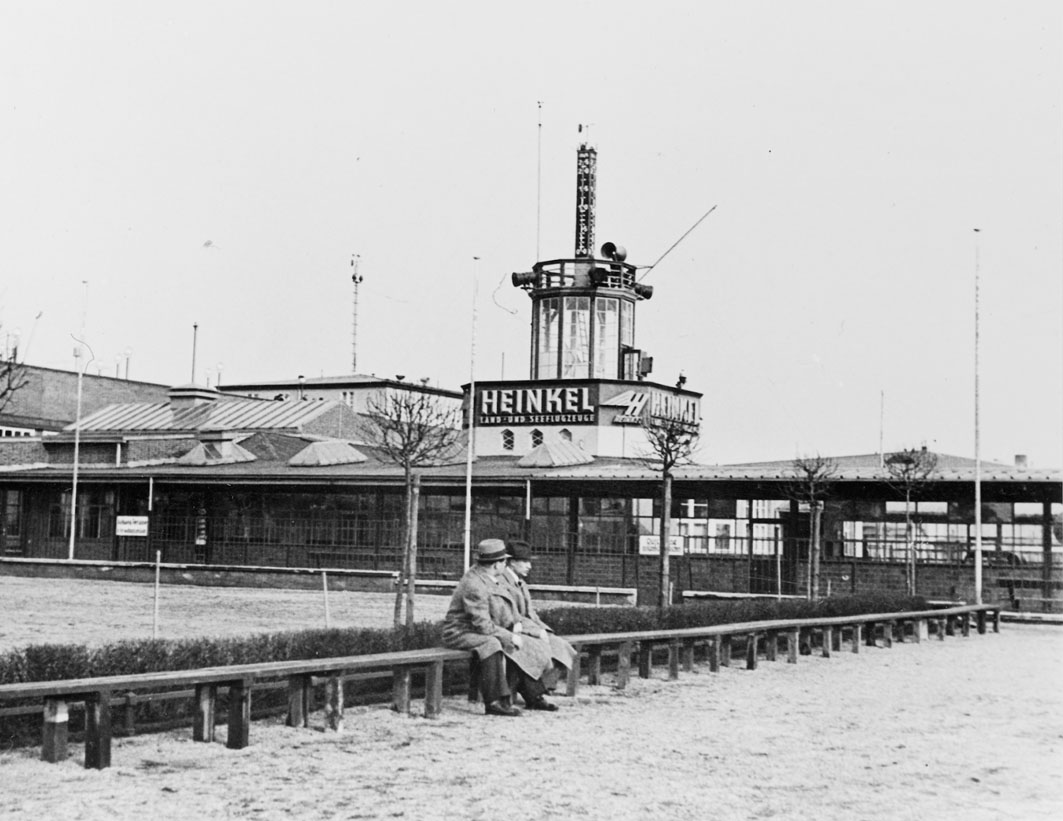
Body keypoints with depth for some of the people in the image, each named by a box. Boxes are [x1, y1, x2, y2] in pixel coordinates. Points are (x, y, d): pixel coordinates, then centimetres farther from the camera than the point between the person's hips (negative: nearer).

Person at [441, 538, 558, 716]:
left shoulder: (495, 577, 4)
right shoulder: (474, 585, -27)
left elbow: (511, 603, 19)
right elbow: (482, 625, -29)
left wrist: (517, 622, 2)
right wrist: (510, 637, -22)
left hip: (490, 633, 10)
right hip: (462, 633, -10)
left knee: (530, 648, 4)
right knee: (493, 645, -38)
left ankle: (533, 697, 14)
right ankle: (494, 702, -36)